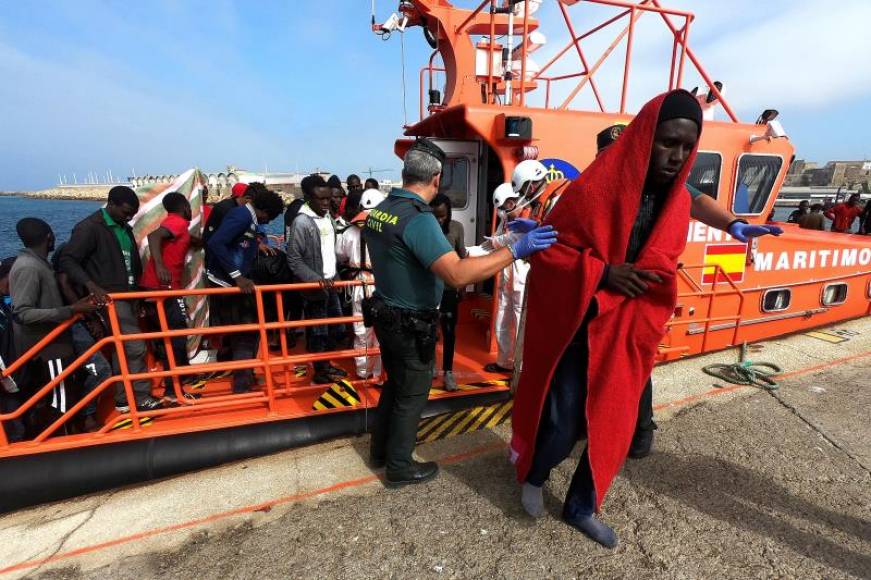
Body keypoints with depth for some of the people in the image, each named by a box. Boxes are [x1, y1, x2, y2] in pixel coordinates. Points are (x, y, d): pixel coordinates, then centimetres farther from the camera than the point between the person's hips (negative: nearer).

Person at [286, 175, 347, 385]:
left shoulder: (328, 217, 7)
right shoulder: (301, 222, -16)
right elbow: (293, 259, -16)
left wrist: (334, 275, 13)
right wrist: (316, 279, -23)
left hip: (331, 283, 8)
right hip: (315, 287, -8)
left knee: (335, 328, 16)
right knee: (318, 332, 4)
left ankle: (327, 365, 34)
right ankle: (320, 372, 21)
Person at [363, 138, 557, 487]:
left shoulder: (380, 209, 1)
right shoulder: (418, 219, -27)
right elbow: (458, 275, -36)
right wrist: (515, 251, -32)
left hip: (386, 314, 9)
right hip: (410, 324, -8)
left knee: (395, 383, 25)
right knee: (411, 394, 11)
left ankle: (380, 449, 43)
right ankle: (399, 467, 30)